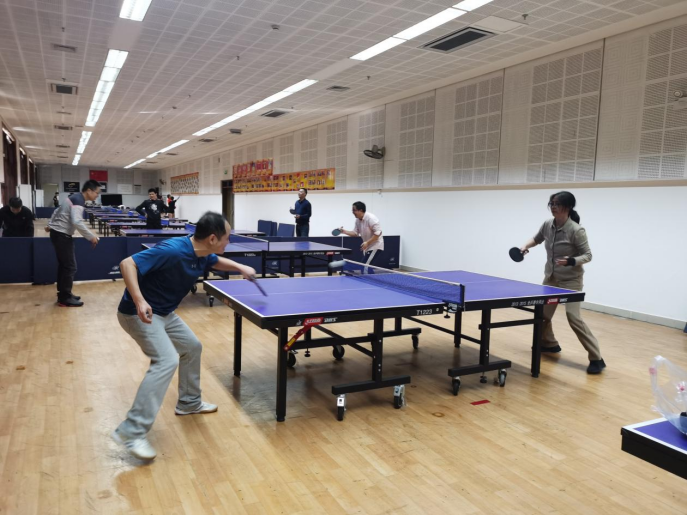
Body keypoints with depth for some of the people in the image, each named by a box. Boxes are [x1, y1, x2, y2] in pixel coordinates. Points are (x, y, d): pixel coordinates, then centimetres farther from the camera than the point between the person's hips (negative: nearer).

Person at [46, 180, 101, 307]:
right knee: (70, 267, -6)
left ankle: (62, 295, 24)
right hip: (62, 235, -10)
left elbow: (57, 211, 23)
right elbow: (77, 222, -31)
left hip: (57, 232, 10)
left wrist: (50, 225, 33)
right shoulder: (78, 201, -19)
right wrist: (91, 237, -25)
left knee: (63, 265, 16)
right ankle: (65, 299, 0)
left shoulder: (75, 197, 12)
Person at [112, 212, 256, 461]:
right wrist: (139, 301, -42)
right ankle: (131, 432, -18)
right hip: (140, 313, -10)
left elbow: (217, 262, 23)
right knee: (167, 361, -23)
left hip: (164, 313, 10)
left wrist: (240, 267, 6)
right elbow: (127, 264, -31)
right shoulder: (173, 251, -30)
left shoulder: (202, 255, -2)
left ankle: (189, 402, 36)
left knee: (192, 347, 18)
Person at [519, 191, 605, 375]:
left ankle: (596, 359, -6)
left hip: (571, 280, -7)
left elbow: (587, 255, -16)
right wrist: (526, 246, -2)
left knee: (574, 317, -16)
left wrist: (571, 261, -34)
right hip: (551, 277, 7)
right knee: (542, 313, 12)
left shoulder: (576, 230, -20)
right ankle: (550, 343, 38)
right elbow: (537, 239, 18)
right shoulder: (547, 225, -2)